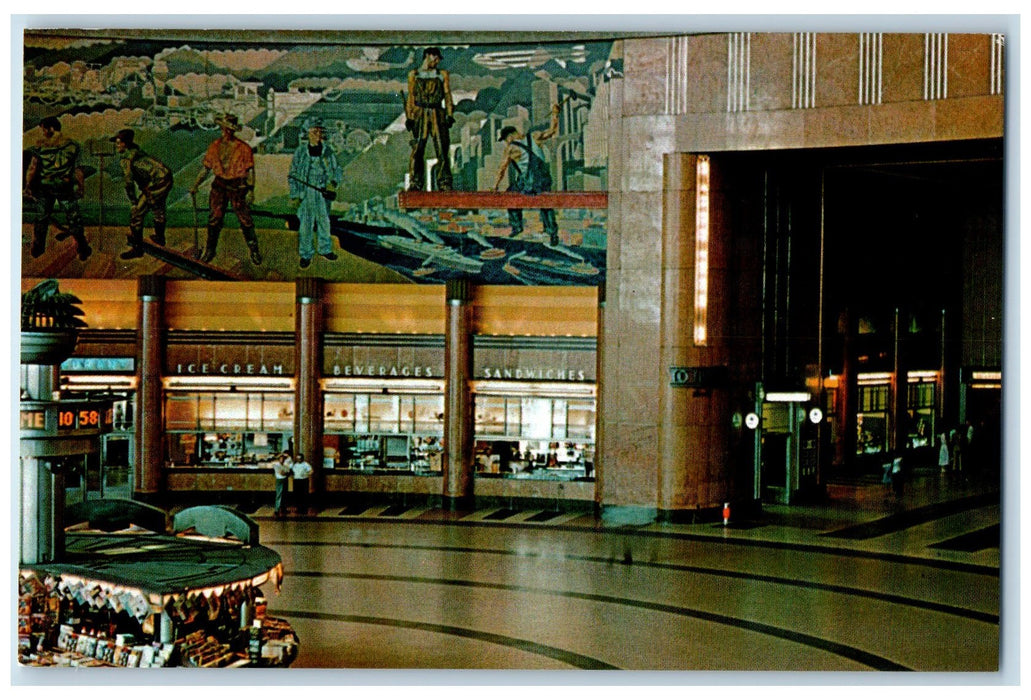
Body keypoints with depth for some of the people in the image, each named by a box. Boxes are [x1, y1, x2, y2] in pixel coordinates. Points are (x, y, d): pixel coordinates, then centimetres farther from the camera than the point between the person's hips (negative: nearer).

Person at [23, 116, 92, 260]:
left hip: (44, 187, 1)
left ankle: (37, 248, 19)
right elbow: (77, 169, -3)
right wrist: (81, 186, 5)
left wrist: (28, 186, 0)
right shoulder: (71, 145, -3)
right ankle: (82, 249, 5)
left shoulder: (40, 145, -5)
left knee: (42, 217, 14)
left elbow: (33, 168, -7)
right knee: (73, 218, 6)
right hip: (66, 187, 0)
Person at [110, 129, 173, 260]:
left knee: (137, 213, -5)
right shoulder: (136, 152, 17)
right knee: (158, 208, 31)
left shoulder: (126, 159, -11)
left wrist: (133, 201, -6)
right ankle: (159, 237, 52)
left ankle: (136, 248, -2)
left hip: (156, 184, -9)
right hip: (167, 179, 9)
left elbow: (129, 182, -15)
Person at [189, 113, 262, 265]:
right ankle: (210, 250, 18)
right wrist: (196, 185, 6)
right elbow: (206, 167, 12)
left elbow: (250, 170, -4)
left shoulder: (243, 148, -6)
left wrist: (250, 190, -9)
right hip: (219, 186, 3)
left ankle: (254, 251, 13)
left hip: (237, 186, -3)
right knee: (214, 219, 5)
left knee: (245, 219, 0)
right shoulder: (215, 146, 4)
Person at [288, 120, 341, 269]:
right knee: (305, 223, -2)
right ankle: (305, 254, 8)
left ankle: (325, 249, 31)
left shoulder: (327, 151, 4)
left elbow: (336, 169, 13)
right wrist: (294, 195, -5)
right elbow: (293, 174, 1)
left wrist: (332, 182, -7)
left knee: (324, 221, 14)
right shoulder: (300, 152, -3)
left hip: (323, 193, 3)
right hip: (305, 192, -3)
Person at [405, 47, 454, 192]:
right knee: (417, 150, -7)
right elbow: (411, 97, 11)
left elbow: (447, 96, 11)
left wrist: (450, 115, 0)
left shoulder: (443, 74, 15)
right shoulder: (414, 74, 13)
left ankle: (445, 185, -3)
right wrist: (409, 117, 2)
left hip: (437, 115, 1)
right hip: (420, 115, -1)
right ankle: (415, 184, -4)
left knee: (442, 150, -6)